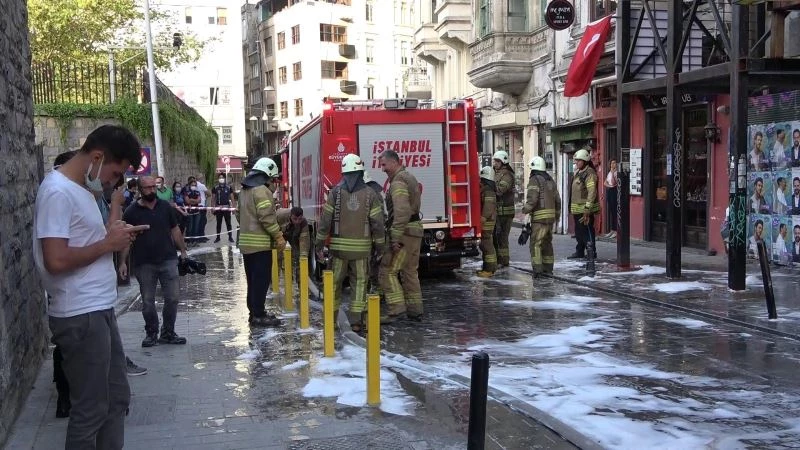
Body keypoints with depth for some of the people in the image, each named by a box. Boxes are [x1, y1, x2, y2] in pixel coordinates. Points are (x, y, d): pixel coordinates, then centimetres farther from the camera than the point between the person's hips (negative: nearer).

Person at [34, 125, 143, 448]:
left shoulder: (83, 188, 12)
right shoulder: (58, 191, -18)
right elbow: (57, 261, -26)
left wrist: (111, 235, 4)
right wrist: (108, 243, -15)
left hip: (100, 310, 10)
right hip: (80, 317, -10)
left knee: (117, 397, 18)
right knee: (90, 410, 1)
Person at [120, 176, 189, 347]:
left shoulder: (165, 207, 7)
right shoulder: (132, 212, -1)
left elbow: (175, 230, 13)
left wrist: (183, 250, 9)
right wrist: (123, 262, -6)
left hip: (168, 260, 2)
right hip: (144, 264, -2)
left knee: (172, 298, 2)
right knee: (148, 302, 5)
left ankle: (168, 333, 15)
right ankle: (151, 333, 19)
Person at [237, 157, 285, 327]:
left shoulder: (245, 191, 17)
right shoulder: (262, 190, -14)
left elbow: (240, 216, 23)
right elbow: (267, 217, -21)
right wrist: (279, 237, -16)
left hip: (246, 241, 9)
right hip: (260, 243, -9)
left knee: (253, 279, 15)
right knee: (261, 280, -4)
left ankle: (254, 312, 22)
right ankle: (258, 316, -2)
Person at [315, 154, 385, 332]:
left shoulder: (336, 192, -3)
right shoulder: (370, 194, -3)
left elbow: (325, 220, -4)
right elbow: (377, 224, -5)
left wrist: (319, 244, 4)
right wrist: (380, 247, 5)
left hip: (339, 246, 0)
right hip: (361, 247, 0)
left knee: (335, 282, 13)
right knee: (359, 283, 7)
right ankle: (356, 320, 3)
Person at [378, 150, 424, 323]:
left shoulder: (398, 181, -14)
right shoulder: (410, 177, 18)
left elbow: (401, 211, -24)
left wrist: (396, 238, -24)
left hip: (404, 232, -10)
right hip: (415, 231, 10)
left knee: (387, 271, -7)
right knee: (410, 271, 14)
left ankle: (395, 309, -12)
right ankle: (415, 310, 17)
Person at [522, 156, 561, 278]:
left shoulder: (534, 180, -9)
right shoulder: (550, 180, 16)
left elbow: (532, 199, -19)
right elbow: (557, 199, 19)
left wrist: (526, 210, -7)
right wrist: (557, 213, 25)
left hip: (539, 216, -8)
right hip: (551, 216, 8)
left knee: (536, 243, -7)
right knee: (547, 242, 15)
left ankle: (537, 269, -14)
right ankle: (548, 268, 17)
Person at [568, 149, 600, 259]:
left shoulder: (589, 173, -13)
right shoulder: (577, 173, 16)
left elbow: (592, 192, -20)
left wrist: (587, 209, -23)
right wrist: (571, 207, 21)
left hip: (585, 209, -10)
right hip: (577, 209, 10)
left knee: (587, 230, -6)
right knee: (578, 231, 16)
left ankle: (591, 252, 0)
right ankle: (579, 252, 25)